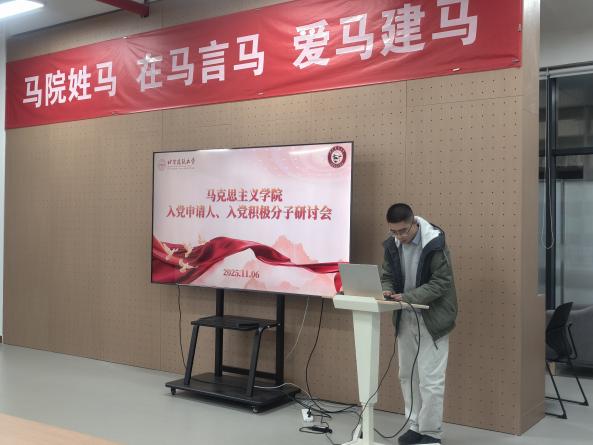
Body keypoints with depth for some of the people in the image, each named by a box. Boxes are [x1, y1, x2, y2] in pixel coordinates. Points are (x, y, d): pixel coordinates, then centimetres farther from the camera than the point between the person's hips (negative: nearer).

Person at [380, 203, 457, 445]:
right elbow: (387, 275, 9)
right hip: (405, 318, 6)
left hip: (432, 318, -6)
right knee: (407, 375, 13)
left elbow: (441, 282, -20)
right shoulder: (392, 245, -1)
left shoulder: (435, 243, -18)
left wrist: (408, 296, -28)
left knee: (430, 378, -4)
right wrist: (387, 290, -15)